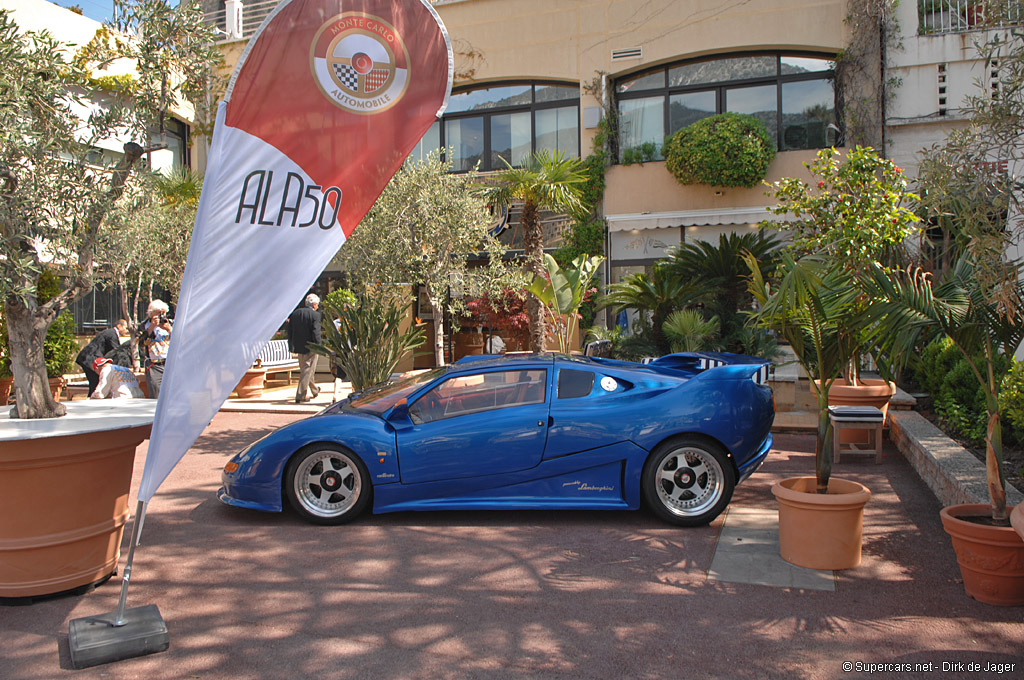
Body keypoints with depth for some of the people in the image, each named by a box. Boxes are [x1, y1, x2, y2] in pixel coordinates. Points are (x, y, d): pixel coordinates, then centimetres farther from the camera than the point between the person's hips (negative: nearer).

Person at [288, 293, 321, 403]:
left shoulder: (295, 313, 5)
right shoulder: (315, 315, -13)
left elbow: (290, 331, 7)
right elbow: (316, 333, -18)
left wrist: (292, 347, 13)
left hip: (298, 347, 7)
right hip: (310, 348, -7)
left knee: (305, 370, 20)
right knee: (307, 371, -1)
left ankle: (315, 391, 37)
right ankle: (300, 396, -4)